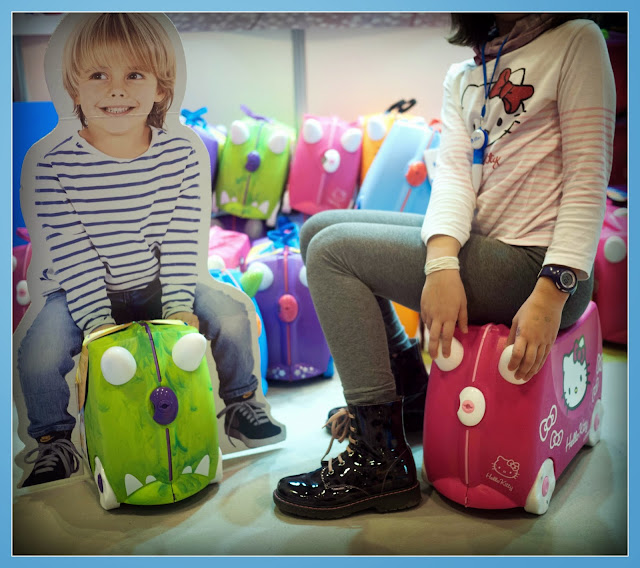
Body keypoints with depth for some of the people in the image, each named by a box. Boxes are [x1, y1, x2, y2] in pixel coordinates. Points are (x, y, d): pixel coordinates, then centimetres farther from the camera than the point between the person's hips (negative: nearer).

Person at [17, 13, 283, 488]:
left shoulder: (180, 155, -9)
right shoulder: (55, 166, -15)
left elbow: (182, 240, -10)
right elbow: (71, 254, -16)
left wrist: (178, 305, -19)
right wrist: (96, 321, -23)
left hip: (160, 286, 1)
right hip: (83, 293, -1)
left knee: (232, 316, -17)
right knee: (39, 351, -23)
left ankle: (241, 403, 12)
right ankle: (54, 441, 8)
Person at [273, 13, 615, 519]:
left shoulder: (577, 41, -1)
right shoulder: (461, 75, 17)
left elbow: (588, 181, -11)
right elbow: (454, 173, -1)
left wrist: (552, 293, -23)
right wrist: (442, 263, -20)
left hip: (532, 263, -7)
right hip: (473, 244, 7)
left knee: (332, 250, -15)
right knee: (319, 227, 10)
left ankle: (383, 461, -11)